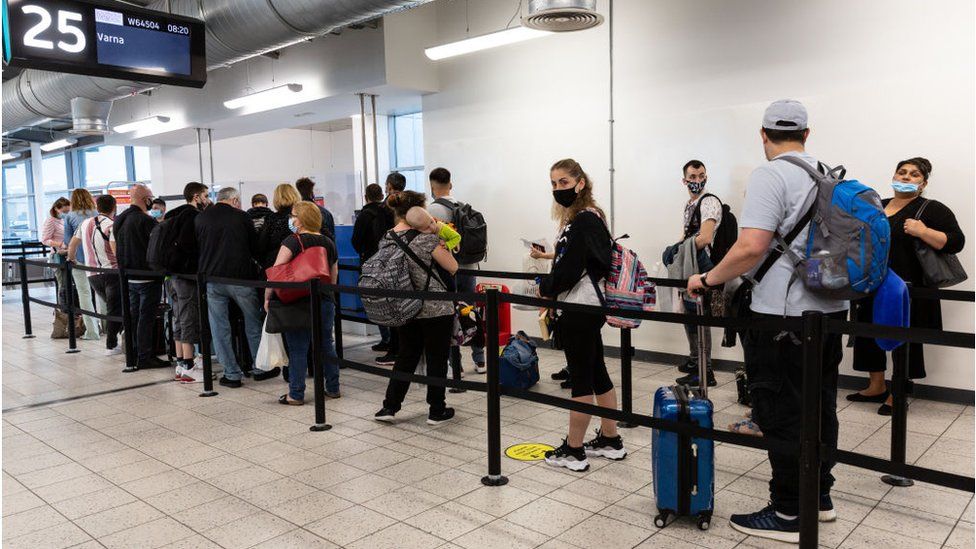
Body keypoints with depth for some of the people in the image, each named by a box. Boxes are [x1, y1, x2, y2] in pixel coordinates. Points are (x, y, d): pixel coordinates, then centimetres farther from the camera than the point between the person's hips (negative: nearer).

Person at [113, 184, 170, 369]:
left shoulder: (118, 220, 10)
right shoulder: (145, 220, -17)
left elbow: (114, 247, 19)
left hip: (128, 276, 8)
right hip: (147, 277, -8)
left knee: (134, 316, 14)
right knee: (146, 317, -3)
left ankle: (135, 354, 21)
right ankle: (145, 357, 1)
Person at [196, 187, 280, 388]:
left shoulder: (200, 218, 5)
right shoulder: (241, 217, -1)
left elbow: (197, 247, 13)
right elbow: (255, 247, 5)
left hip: (211, 278, 2)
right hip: (240, 277, -2)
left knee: (220, 327, 8)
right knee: (254, 323, 12)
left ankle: (231, 374, 11)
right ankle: (259, 368, 19)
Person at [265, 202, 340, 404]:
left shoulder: (293, 241, -10)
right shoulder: (328, 243, 8)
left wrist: (267, 297, -6)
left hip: (298, 304, -5)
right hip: (325, 302, 5)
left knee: (297, 350, 2)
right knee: (327, 346, 14)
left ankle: (296, 395, 9)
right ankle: (333, 388, 23)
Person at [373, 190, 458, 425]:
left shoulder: (387, 238, 2)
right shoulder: (425, 238, -17)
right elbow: (452, 267, -12)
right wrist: (441, 244, 5)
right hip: (435, 309, -6)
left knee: (406, 356, 18)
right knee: (437, 359, 7)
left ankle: (389, 406, 19)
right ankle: (437, 411, 17)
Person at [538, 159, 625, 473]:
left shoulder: (583, 220, -17)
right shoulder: (587, 216, 13)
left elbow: (570, 269, -20)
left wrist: (546, 289, -5)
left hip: (579, 309, -10)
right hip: (588, 306, 10)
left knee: (581, 377, -1)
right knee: (597, 373, 16)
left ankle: (573, 452, 10)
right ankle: (610, 441, 27)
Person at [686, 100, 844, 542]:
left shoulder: (769, 176, -14)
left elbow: (752, 246, -25)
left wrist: (708, 279, -13)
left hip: (784, 315, -9)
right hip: (831, 307, 9)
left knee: (781, 414, 0)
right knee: (819, 405, 17)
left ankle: (788, 514, 10)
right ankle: (819, 495, 30)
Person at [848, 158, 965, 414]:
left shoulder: (932, 209, -2)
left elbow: (956, 241, -11)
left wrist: (922, 232, -23)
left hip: (906, 290, -6)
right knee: (868, 334, 10)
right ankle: (876, 387, 25)